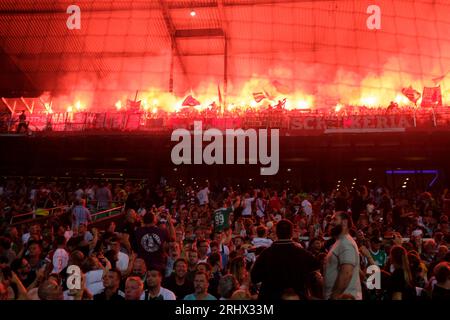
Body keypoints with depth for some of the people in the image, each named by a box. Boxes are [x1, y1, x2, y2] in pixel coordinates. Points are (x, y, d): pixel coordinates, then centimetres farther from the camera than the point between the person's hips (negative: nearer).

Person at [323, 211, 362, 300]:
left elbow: (346, 273, -27)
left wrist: (334, 296, -25)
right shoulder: (340, 243, 17)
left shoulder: (346, 243, -17)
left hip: (345, 297, -10)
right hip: (340, 296, 10)